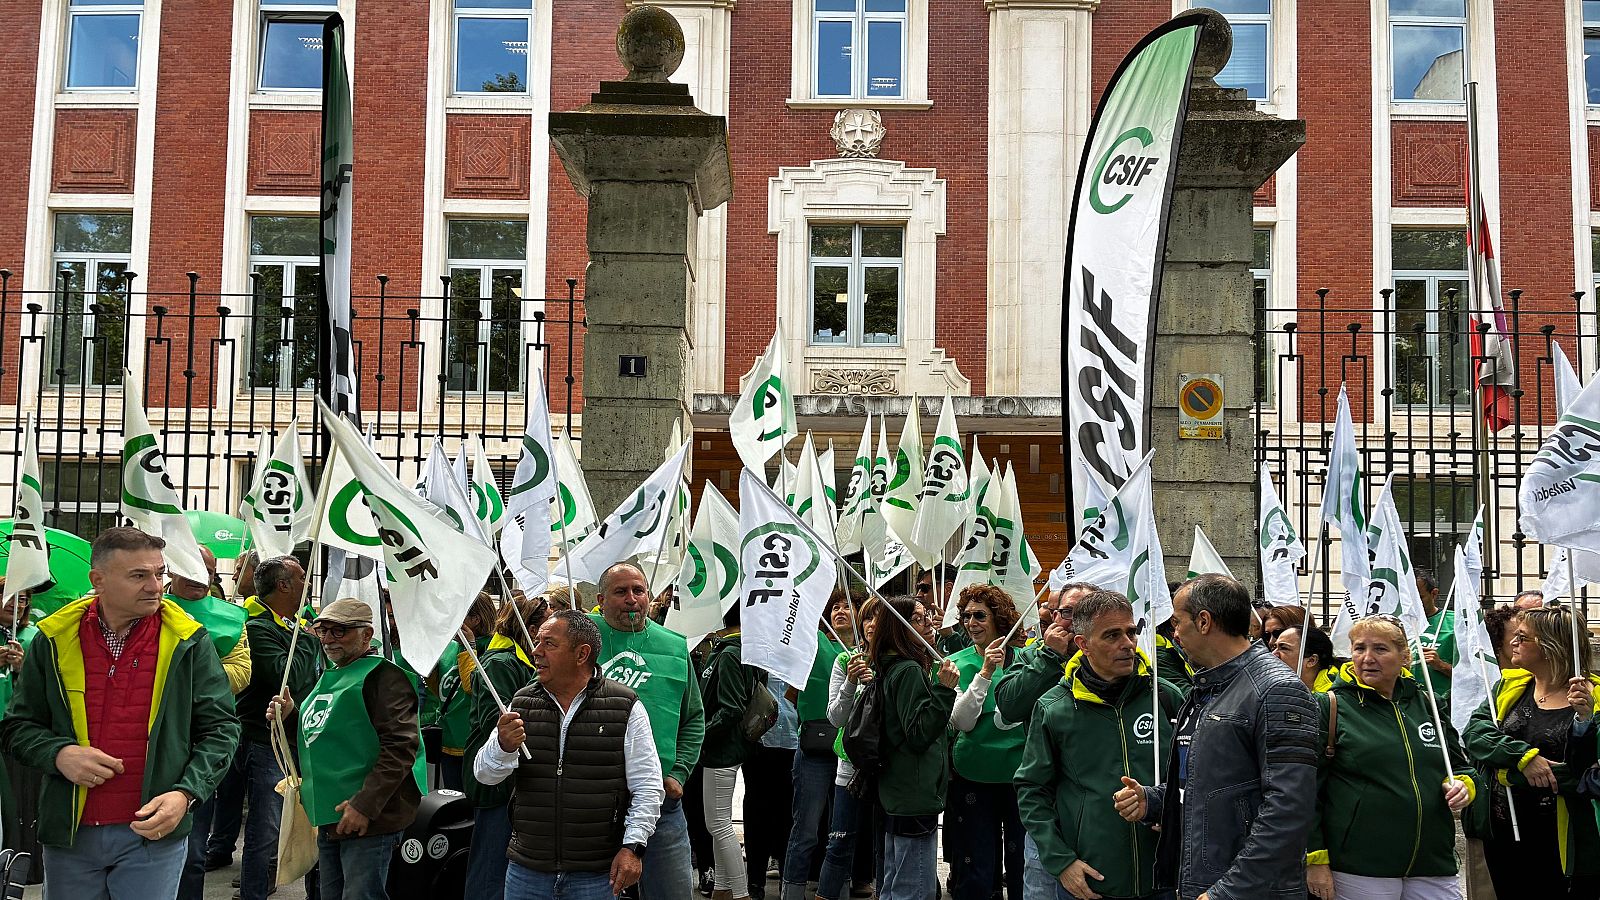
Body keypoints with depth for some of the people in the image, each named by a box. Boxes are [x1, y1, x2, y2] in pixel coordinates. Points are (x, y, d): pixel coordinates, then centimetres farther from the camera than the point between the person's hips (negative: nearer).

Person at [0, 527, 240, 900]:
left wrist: (186, 793, -15)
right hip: (70, 833, 2)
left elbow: (220, 728, 0)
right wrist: (59, 754, -13)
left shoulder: (189, 641, -2)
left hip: (153, 832, -2)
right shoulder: (53, 640, 2)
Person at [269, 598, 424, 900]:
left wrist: (365, 806, -23)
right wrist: (291, 716, 10)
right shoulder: (330, 676, 18)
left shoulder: (382, 676, -11)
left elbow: (400, 747, -20)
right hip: (328, 818, 9)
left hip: (369, 819, -9)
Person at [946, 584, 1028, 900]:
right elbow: (961, 722, -13)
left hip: (1019, 771, 0)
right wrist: (985, 672, -20)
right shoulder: (958, 664, -1)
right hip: (973, 776, 0)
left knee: (1022, 864, 9)